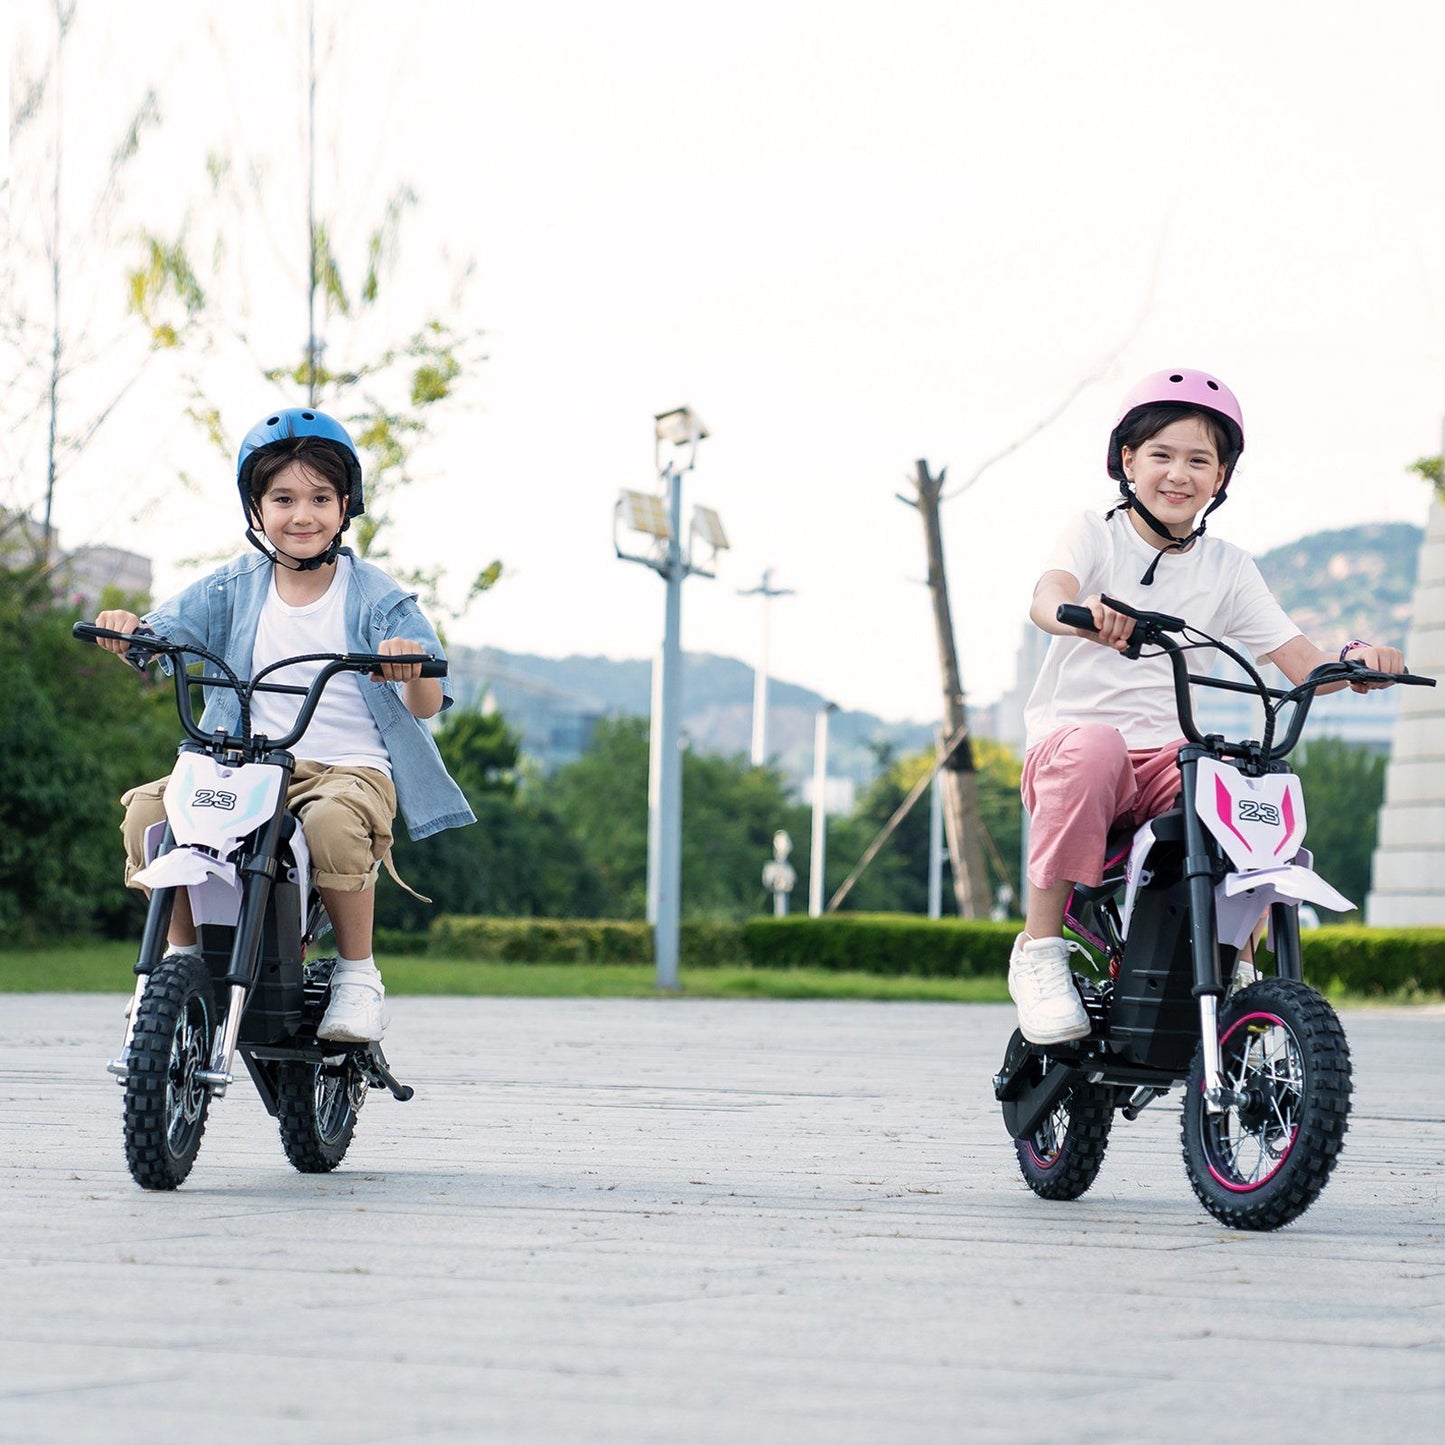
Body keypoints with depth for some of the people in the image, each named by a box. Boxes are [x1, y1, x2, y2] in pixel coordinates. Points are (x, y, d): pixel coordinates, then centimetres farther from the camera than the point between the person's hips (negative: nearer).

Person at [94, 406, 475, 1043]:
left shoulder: (376, 597, 1)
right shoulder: (233, 589, 10)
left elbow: (426, 705, -6)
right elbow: (161, 634, 1)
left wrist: (413, 664, -30)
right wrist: (126, 629, -23)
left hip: (352, 768, -3)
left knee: (333, 822, -38)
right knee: (148, 809, -21)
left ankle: (358, 972, -16)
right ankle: (183, 954, 0)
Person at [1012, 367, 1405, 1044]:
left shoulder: (1228, 568, 13)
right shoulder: (1096, 534, 2)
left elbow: (1302, 663, 6)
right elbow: (1046, 600, -21)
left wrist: (1356, 659, -17)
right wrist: (1087, 612, -45)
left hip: (1169, 759, 3)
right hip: (1069, 738, -3)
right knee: (1094, 747, -39)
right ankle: (1039, 949, -29)